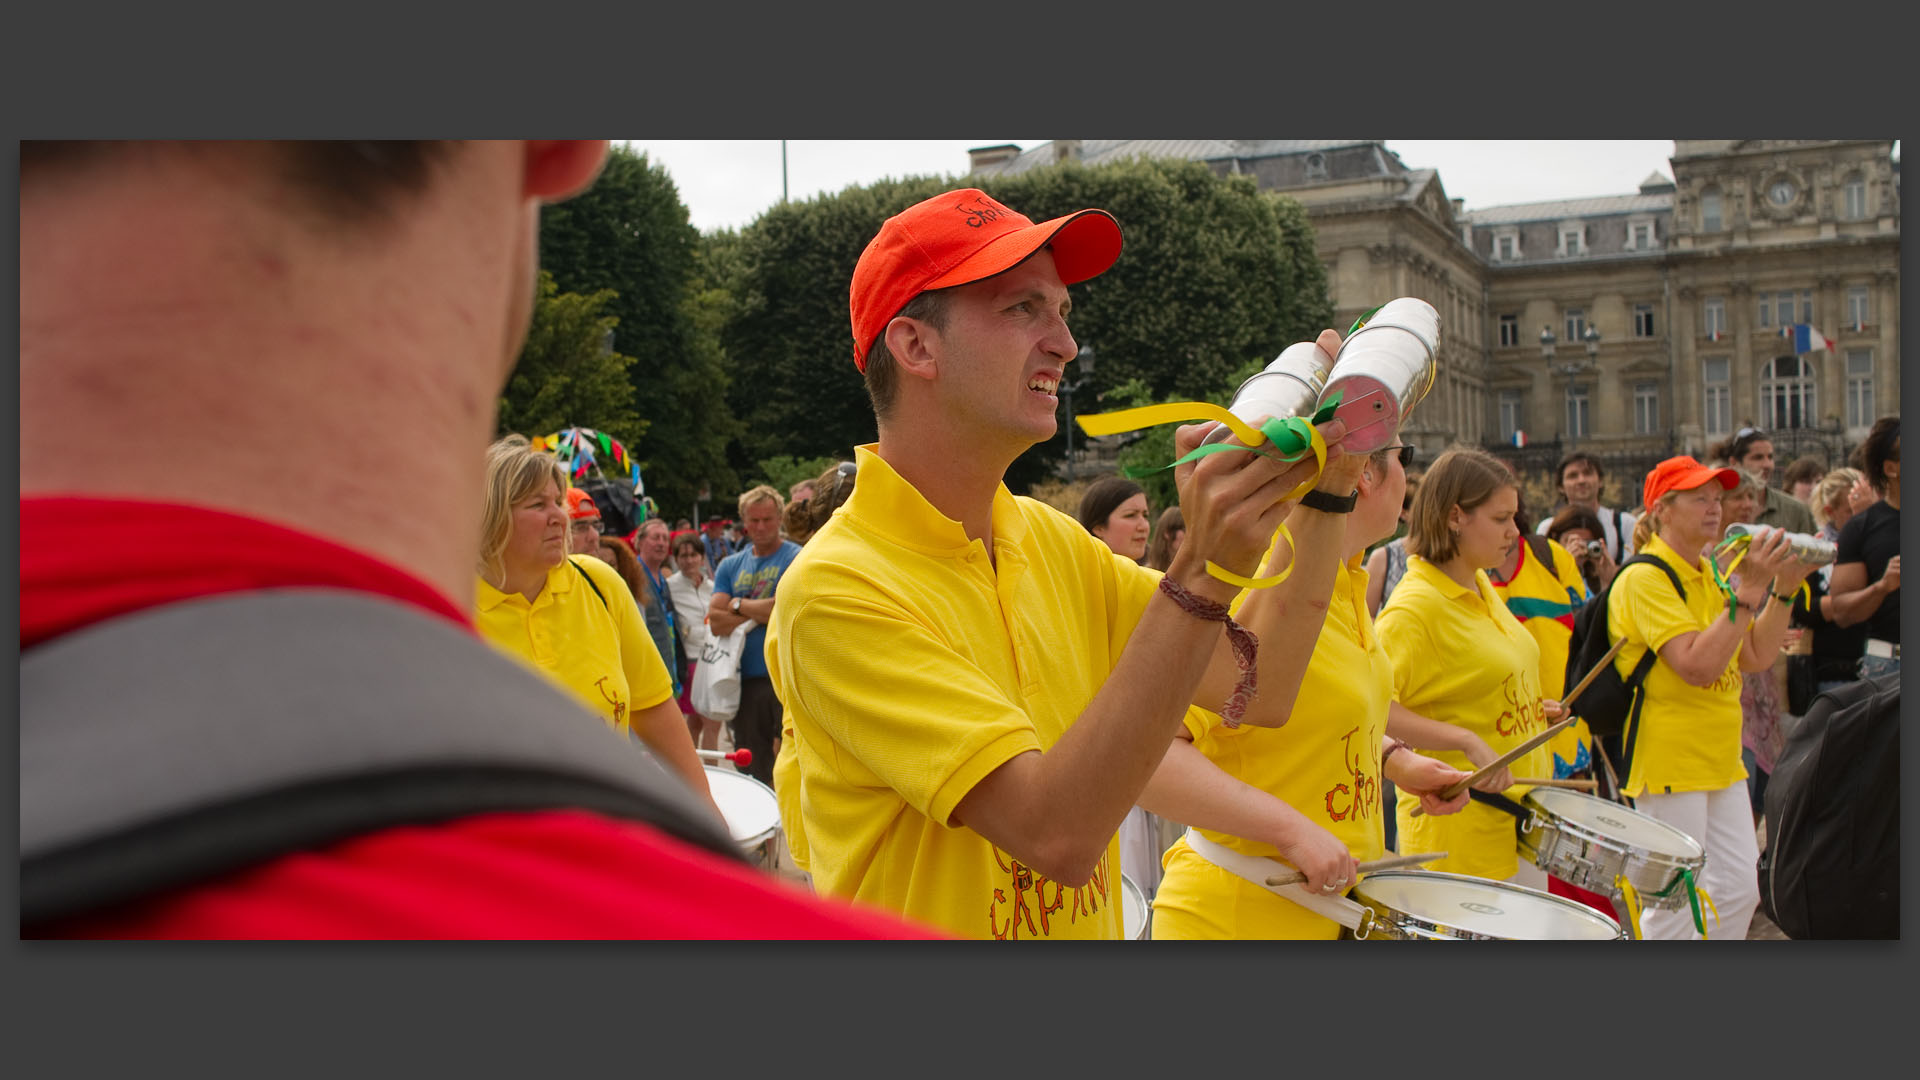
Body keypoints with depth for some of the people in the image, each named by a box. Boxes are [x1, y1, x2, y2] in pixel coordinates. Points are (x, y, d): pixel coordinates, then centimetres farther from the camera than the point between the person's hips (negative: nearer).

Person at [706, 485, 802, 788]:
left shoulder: (797, 559, -1)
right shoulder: (731, 566, 13)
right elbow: (716, 621, 2)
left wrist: (739, 605, -2)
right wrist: (762, 613, -8)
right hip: (745, 678, 5)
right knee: (751, 767, 11)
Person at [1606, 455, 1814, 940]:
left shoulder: (1709, 573, 13)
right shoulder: (1644, 578, -15)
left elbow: (1755, 658, 12)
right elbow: (1697, 665, -25)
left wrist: (1784, 587, 2)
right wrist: (1748, 591, -24)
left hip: (1720, 759, 9)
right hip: (1668, 760, -9)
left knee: (1739, 890, 12)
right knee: (1678, 902, -4)